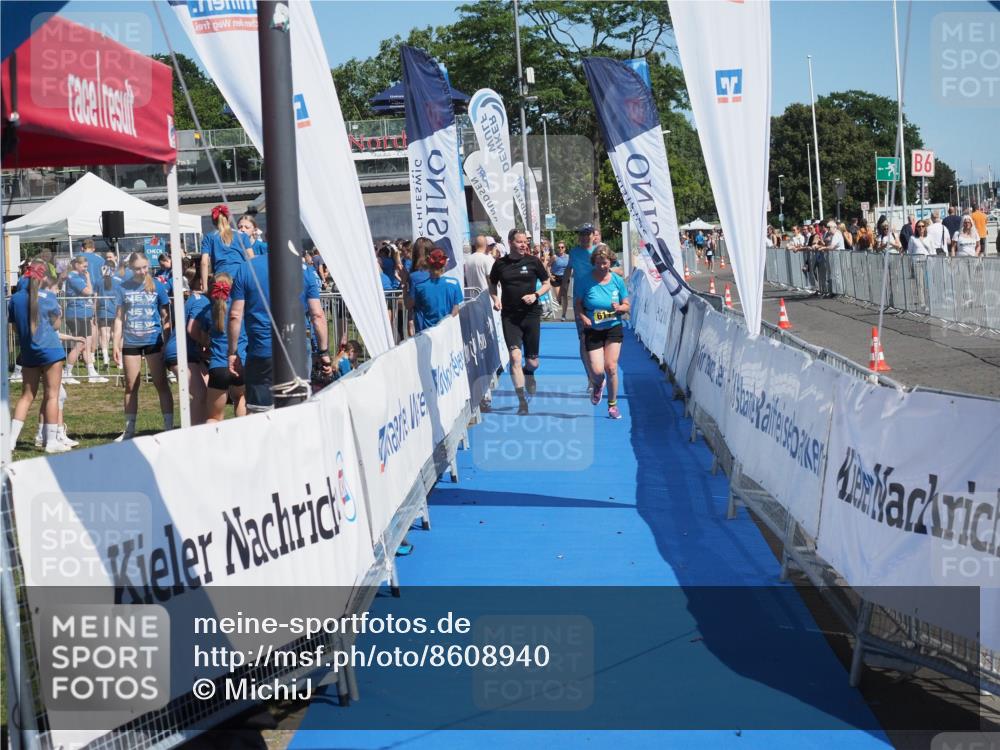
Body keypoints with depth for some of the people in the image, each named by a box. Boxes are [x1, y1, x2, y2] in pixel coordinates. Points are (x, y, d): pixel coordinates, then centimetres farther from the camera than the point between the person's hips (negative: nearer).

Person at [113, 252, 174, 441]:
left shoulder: (157, 287, 0)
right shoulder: (123, 289, 3)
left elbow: (165, 317, 3)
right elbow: (119, 318, 6)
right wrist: (116, 344, 1)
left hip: (154, 341, -2)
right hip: (131, 342, 2)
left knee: (161, 384, 1)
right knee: (131, 387, 8)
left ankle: (169, 427, 5)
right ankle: (129, 430, 17)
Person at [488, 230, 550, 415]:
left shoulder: (533, 262, 1)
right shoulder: (500, 264, 2)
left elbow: (546, 283, 9)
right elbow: (492, 285, 17)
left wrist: (535, 294, -10)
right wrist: (495, 299, -2)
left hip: (531, 314, 0)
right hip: (509, 316, 0)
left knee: (532, 361, 4)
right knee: (515, 357, -13)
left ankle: (529, 373, 43)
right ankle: (522, 402, -8)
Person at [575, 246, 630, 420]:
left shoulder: (617, 280, -3)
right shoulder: (585, 281, -7)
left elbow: (626, 306, 5)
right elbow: (578, 303, 1)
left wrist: (619, 308, -18)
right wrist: (583, 317, -17)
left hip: (613, 329, 1)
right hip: (592, 331, -1)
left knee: (611, 367, -6)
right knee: (597, 371, -10)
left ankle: (612, 405, 13)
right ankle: (598, 385, 30)